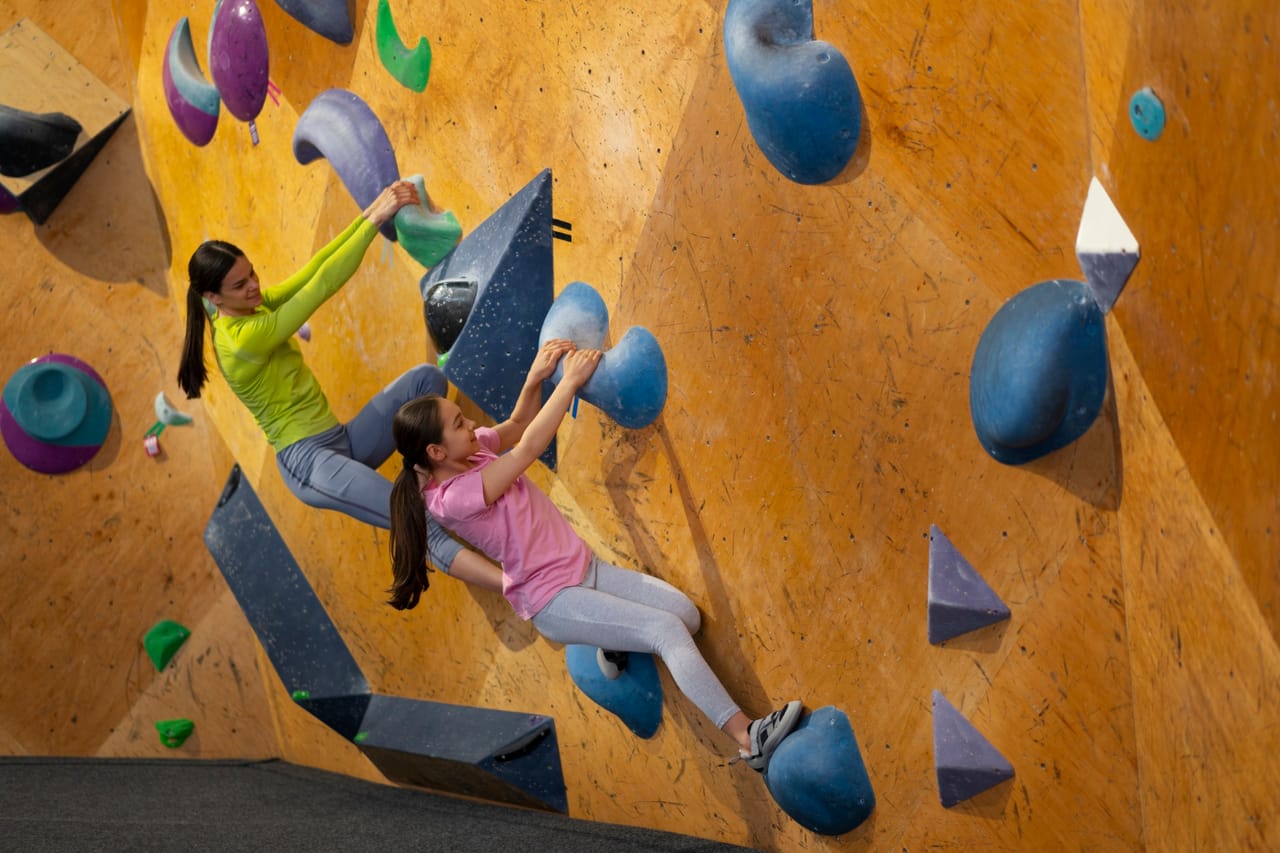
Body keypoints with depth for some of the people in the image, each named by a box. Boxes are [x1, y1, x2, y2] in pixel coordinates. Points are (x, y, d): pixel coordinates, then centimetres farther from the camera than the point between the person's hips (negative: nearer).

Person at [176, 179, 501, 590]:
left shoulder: (249, 307, 6)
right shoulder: (241, 340, -20)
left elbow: (310, 271, 0)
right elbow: (322, 284, -24)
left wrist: (367, 214, -11)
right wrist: (376, 218, -24)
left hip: (342, 441, 10)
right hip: (308, 460, -9)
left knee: (426, 377, -8)